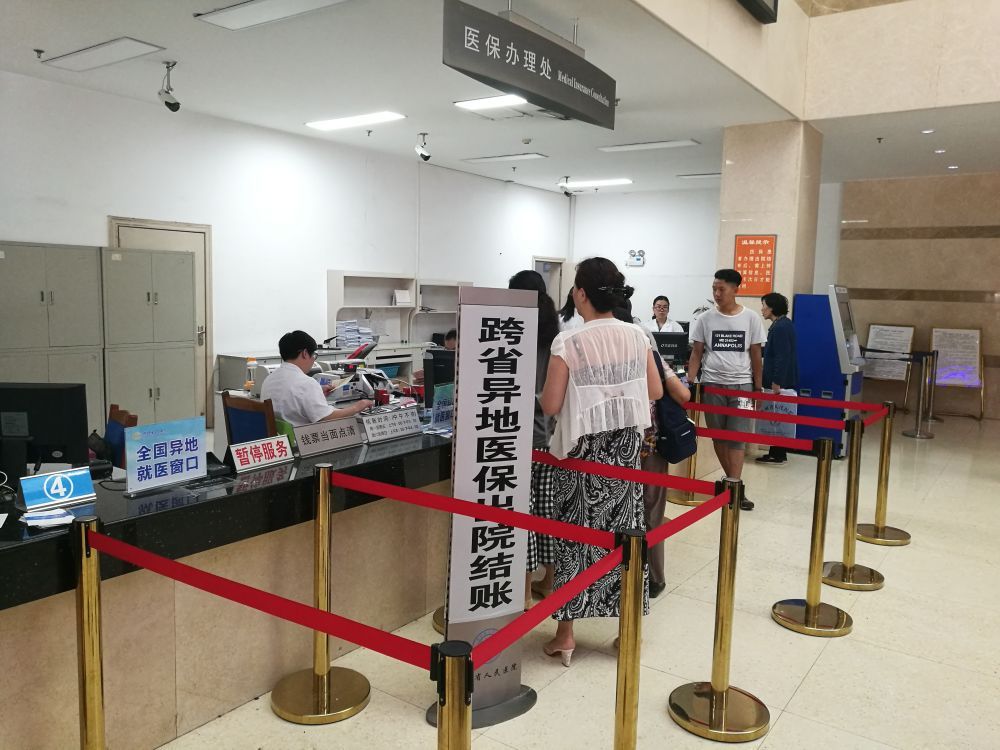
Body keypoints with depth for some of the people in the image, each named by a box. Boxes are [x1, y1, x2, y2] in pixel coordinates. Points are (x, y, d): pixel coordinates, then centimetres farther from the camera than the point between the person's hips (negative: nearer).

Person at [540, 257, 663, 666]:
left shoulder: (569, 342, -14)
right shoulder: (637, 336, 0)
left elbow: (550, 406, -12)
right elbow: (655, 391, 9)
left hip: (584, 448, -4)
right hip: (626, 446, 4)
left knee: (575, 534, 6)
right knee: (625, 532, 12)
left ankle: (565, 634, 15)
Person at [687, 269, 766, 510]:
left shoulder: (751, 319, 1)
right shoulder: (705, 319, 1)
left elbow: (756, 355, 5)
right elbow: (696, 354, 3)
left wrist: (758, 387, 4)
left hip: (741, 384, -1)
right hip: (711, 384, 1)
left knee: (738, 436, -7)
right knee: (718, 436, 7)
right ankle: (732, 481, 21)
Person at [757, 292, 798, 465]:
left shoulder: (780, 327, -18)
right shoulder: (784, 324, 14)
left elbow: (782, 357, -23)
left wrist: (776, 382, -23)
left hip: (779, 381, -10)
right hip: (783, 380, 10)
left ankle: (777, 455, 2)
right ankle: (778, 452, 21)